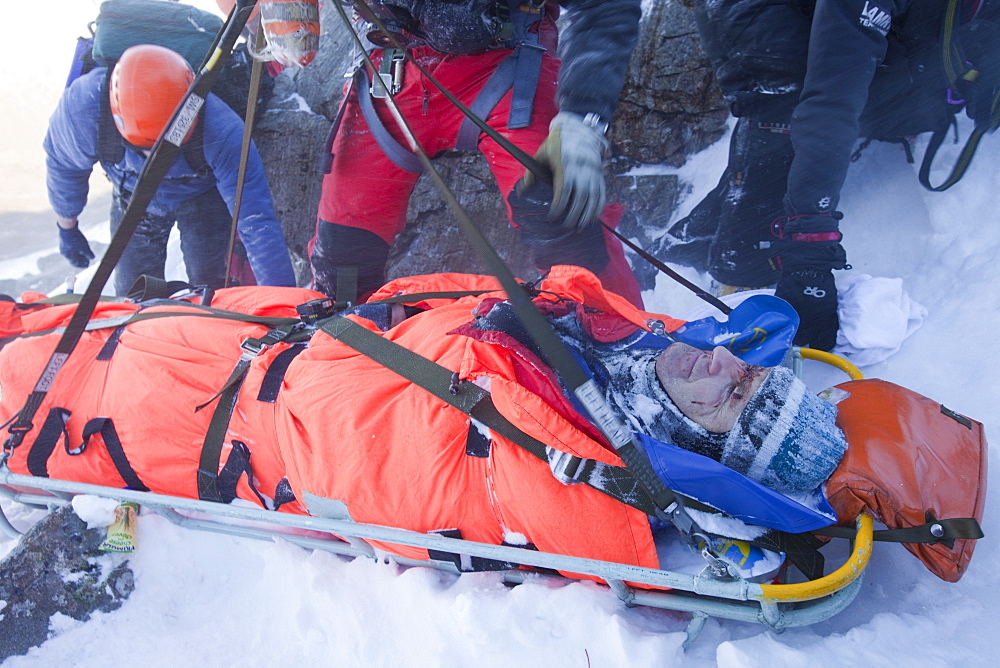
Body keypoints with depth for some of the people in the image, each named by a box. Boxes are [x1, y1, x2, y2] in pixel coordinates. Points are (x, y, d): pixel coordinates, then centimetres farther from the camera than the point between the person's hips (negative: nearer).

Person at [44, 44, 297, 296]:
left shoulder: (222, 131, -43)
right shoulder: (82, 108, -35)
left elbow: (257, 222, -43)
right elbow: (62, 165, -11)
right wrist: (67, 228, 5)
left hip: (204, 197, -2)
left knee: (209, 289, -10)